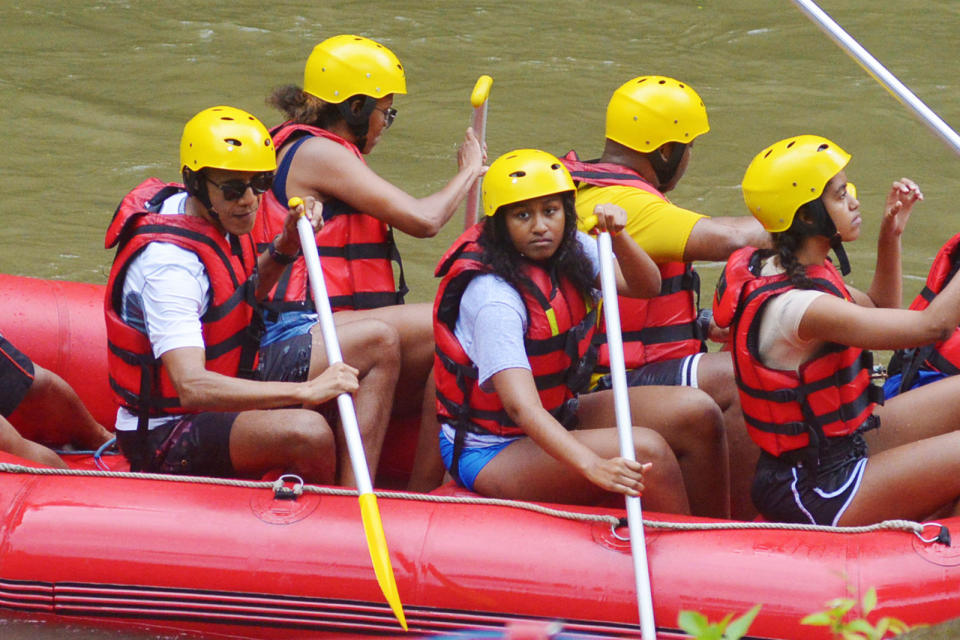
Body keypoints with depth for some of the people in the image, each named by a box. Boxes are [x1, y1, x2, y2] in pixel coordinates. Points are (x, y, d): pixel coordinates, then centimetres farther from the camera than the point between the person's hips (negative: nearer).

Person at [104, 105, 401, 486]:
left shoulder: (221, 218, 2)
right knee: (308, 433, -37)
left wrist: (284, 247, 7)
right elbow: (192, 387, -39)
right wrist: (307, 390, -40)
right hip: (167, 436, -10)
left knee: (379, 343, 3)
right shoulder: (168, 262, -27)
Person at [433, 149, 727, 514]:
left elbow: (646, 286, -3)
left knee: (697, 413, -5)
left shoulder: (569, 250, -2)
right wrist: (593, 466, -50)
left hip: (555, 418, 9)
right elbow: (521, 406, -36)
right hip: (491, 453, -9)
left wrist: (617, 237, -24)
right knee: (646, 450, -27)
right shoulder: (493, 296, -27)